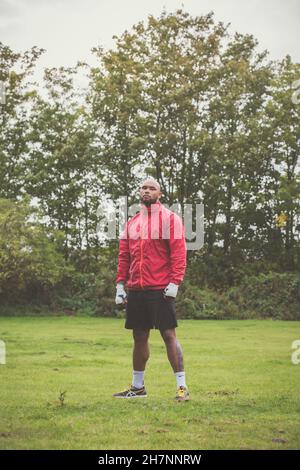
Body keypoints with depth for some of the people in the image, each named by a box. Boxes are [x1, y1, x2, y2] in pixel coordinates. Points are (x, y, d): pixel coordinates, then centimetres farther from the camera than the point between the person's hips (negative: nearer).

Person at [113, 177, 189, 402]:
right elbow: (124, 256, 16)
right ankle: (138, 386, 23)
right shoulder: (131, 223, 16)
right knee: (139, 337, 12)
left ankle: (182, 386, -2)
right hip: (136, 289, 6)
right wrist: (120, 284, 9)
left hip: (161, 289, -6)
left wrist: (174, 282, -17)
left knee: (169, 335, -6)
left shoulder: (170, 218, -1)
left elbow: (179, 252, -8)